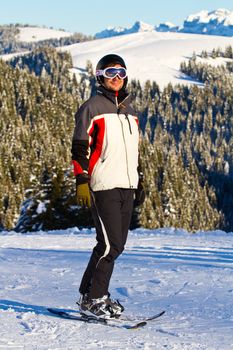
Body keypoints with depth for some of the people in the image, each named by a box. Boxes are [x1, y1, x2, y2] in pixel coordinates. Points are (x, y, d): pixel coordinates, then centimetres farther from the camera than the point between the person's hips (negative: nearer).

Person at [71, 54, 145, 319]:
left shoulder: (128, 110, 20)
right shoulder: (92, 107, -2)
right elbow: (80, 148, -6)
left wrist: (137, 182, 22)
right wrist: (82, 182, -14)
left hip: (126, 187, 7)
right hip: (103, 186, -7)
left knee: (117, 244, 7)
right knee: (110, 244, -11)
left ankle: (91, 292, 17)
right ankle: (92, 299, -2)